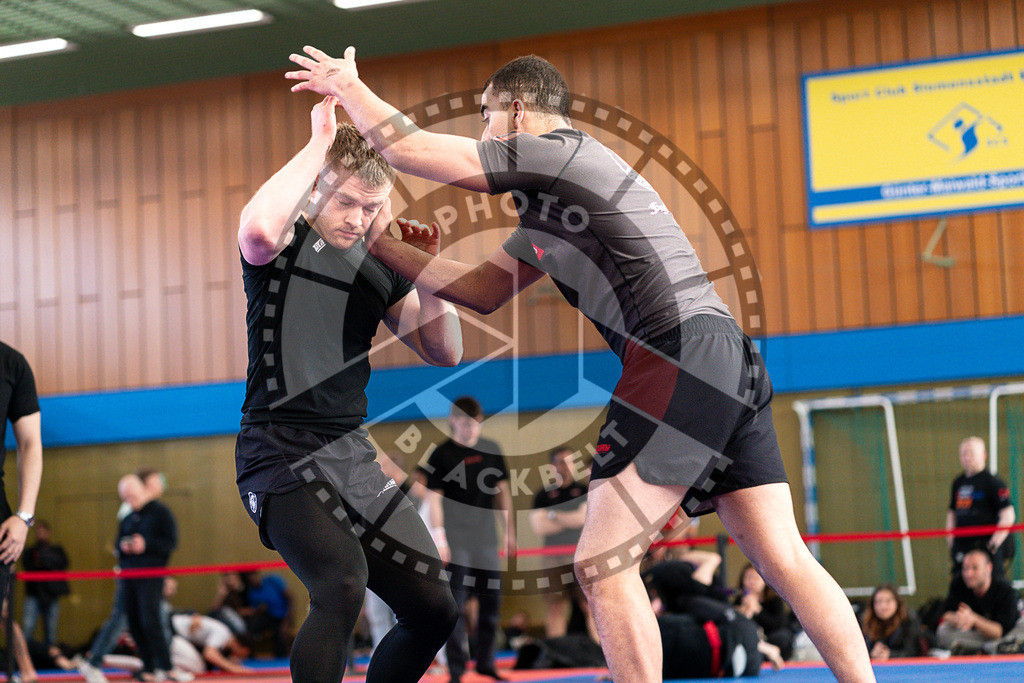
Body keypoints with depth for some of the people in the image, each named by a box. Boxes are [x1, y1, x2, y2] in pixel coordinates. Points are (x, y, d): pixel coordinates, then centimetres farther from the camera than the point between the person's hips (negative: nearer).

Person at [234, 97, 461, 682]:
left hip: (352, 453, 7)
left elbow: (444, 353, 13)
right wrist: (321, 141, -21)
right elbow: (257, 228, -30)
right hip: (281, 452, -7)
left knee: (435, 609, 4)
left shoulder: (381, 265, 14)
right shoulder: (285, 245, -3)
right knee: (344, 582, -32)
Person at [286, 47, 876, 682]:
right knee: (785, 559, 5)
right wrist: (388, 248, 28)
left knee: (603, 565, -8)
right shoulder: (547, 207, 28)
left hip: (683, 351, -10)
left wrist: (346, 84, 14)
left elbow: (411, 150, -2)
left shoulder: (558, 150, -1)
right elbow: (484, 291, 30)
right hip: (732, 364, 10)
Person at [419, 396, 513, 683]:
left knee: (491, 600, 11)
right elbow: (434, 499, -8)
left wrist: (509, 530, 11)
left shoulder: (491, 450, 7)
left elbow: (502, 490, 13)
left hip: (487, 538, 5)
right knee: (455, 604, -6)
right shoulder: (442, 455, -6)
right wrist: (438, 538, -15)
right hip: (456, 540, -5)